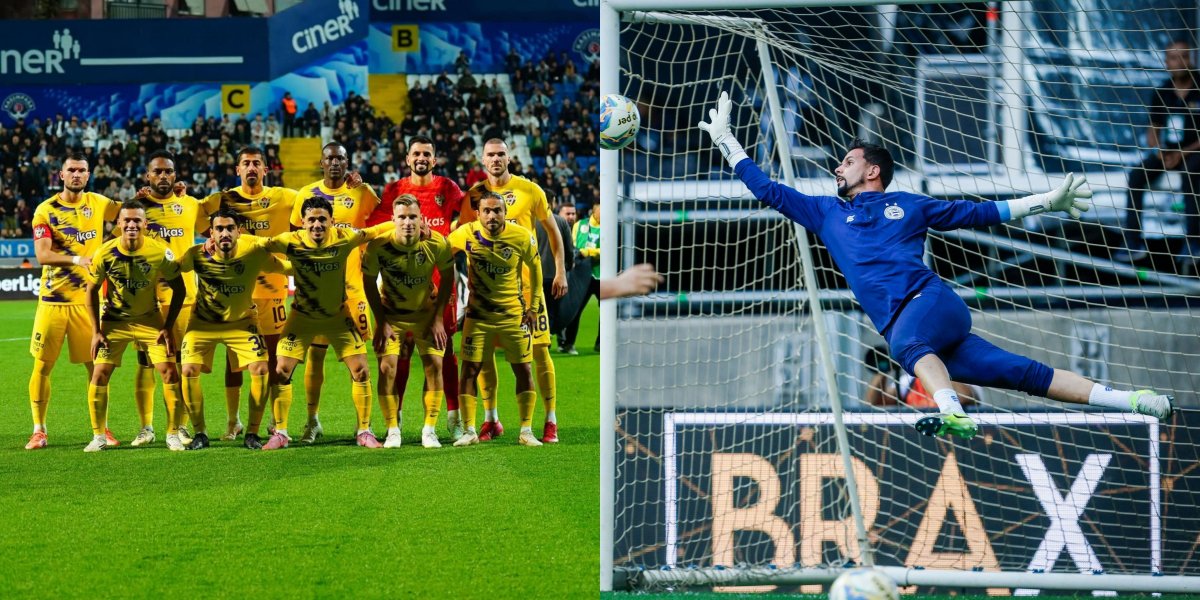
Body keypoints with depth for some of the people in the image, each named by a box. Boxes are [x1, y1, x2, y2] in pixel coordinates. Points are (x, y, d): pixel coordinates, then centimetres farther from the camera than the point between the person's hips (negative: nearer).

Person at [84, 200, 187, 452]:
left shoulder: (160, 253, -19)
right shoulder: (105, 254, -18)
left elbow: (178, 289, -7)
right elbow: (92, 290, -3)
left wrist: (168, 327, -11)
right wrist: (96, 331, -6)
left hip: (150, 319, 0)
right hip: (114, 320, 0)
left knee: (169, 372, -10)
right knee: (99, 375, -7)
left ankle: (173, 435, 3)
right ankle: (98, 437, 6)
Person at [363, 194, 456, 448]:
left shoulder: (438, 244, -22)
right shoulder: (378, 246, -24)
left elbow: (447, 278, -6)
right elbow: (369, 282, -9)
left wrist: (438, 319, -9)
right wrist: (382, 322, -11)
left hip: (426, 311, 1)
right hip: (391, 312, -1)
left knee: (434, 364, -8)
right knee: (387, 366, -11)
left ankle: (429, 430, 2)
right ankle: (392, 431, 0)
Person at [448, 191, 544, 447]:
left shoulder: (522, 238, -14)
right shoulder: (467, 234, -13)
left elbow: (536, 268, 3)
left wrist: (534, 306, 3)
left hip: (514, 315, 0)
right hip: (478, 314, 0)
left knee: (524, 371, -1)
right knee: (469, 370, -4)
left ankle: (526, 431, 8)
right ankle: (470, 431, 4)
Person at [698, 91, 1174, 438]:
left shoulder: (908, 206, 16)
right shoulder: (827, 213, 24)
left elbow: (979, 213, 19)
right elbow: (768, 190, 26)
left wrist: (1046, 202, 14)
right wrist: (725, 140, 26)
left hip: (932, 302, -2)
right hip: (902, 328, 2)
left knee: (907, 343, -39)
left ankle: (954, 416, -60)